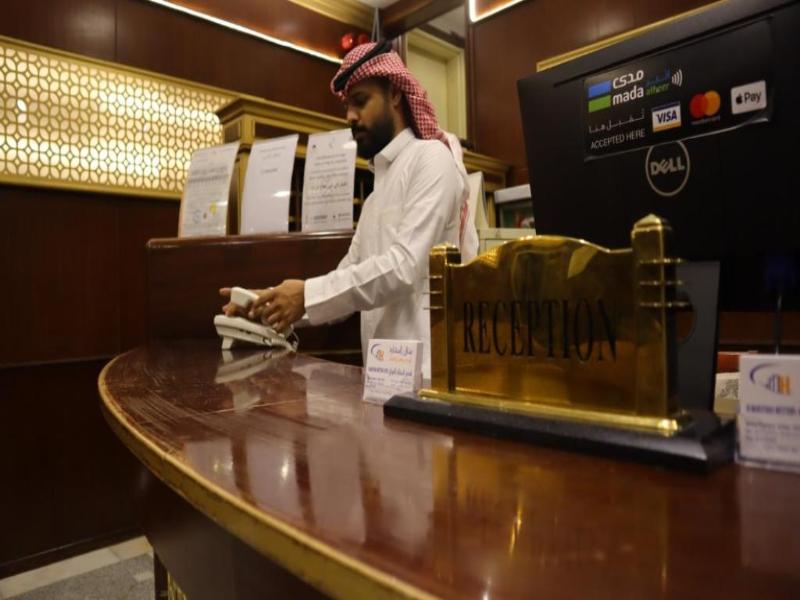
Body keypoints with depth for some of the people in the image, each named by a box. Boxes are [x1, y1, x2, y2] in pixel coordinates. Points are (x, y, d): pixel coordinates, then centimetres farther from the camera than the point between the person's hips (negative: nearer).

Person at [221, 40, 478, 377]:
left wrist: (308, 295, -18)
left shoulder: (432, 158, -6)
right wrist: (277, 302, 0)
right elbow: (348, 276, 13)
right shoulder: (378, 189, 20)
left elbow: (404, 266, -19)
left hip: (427, 369, -7)